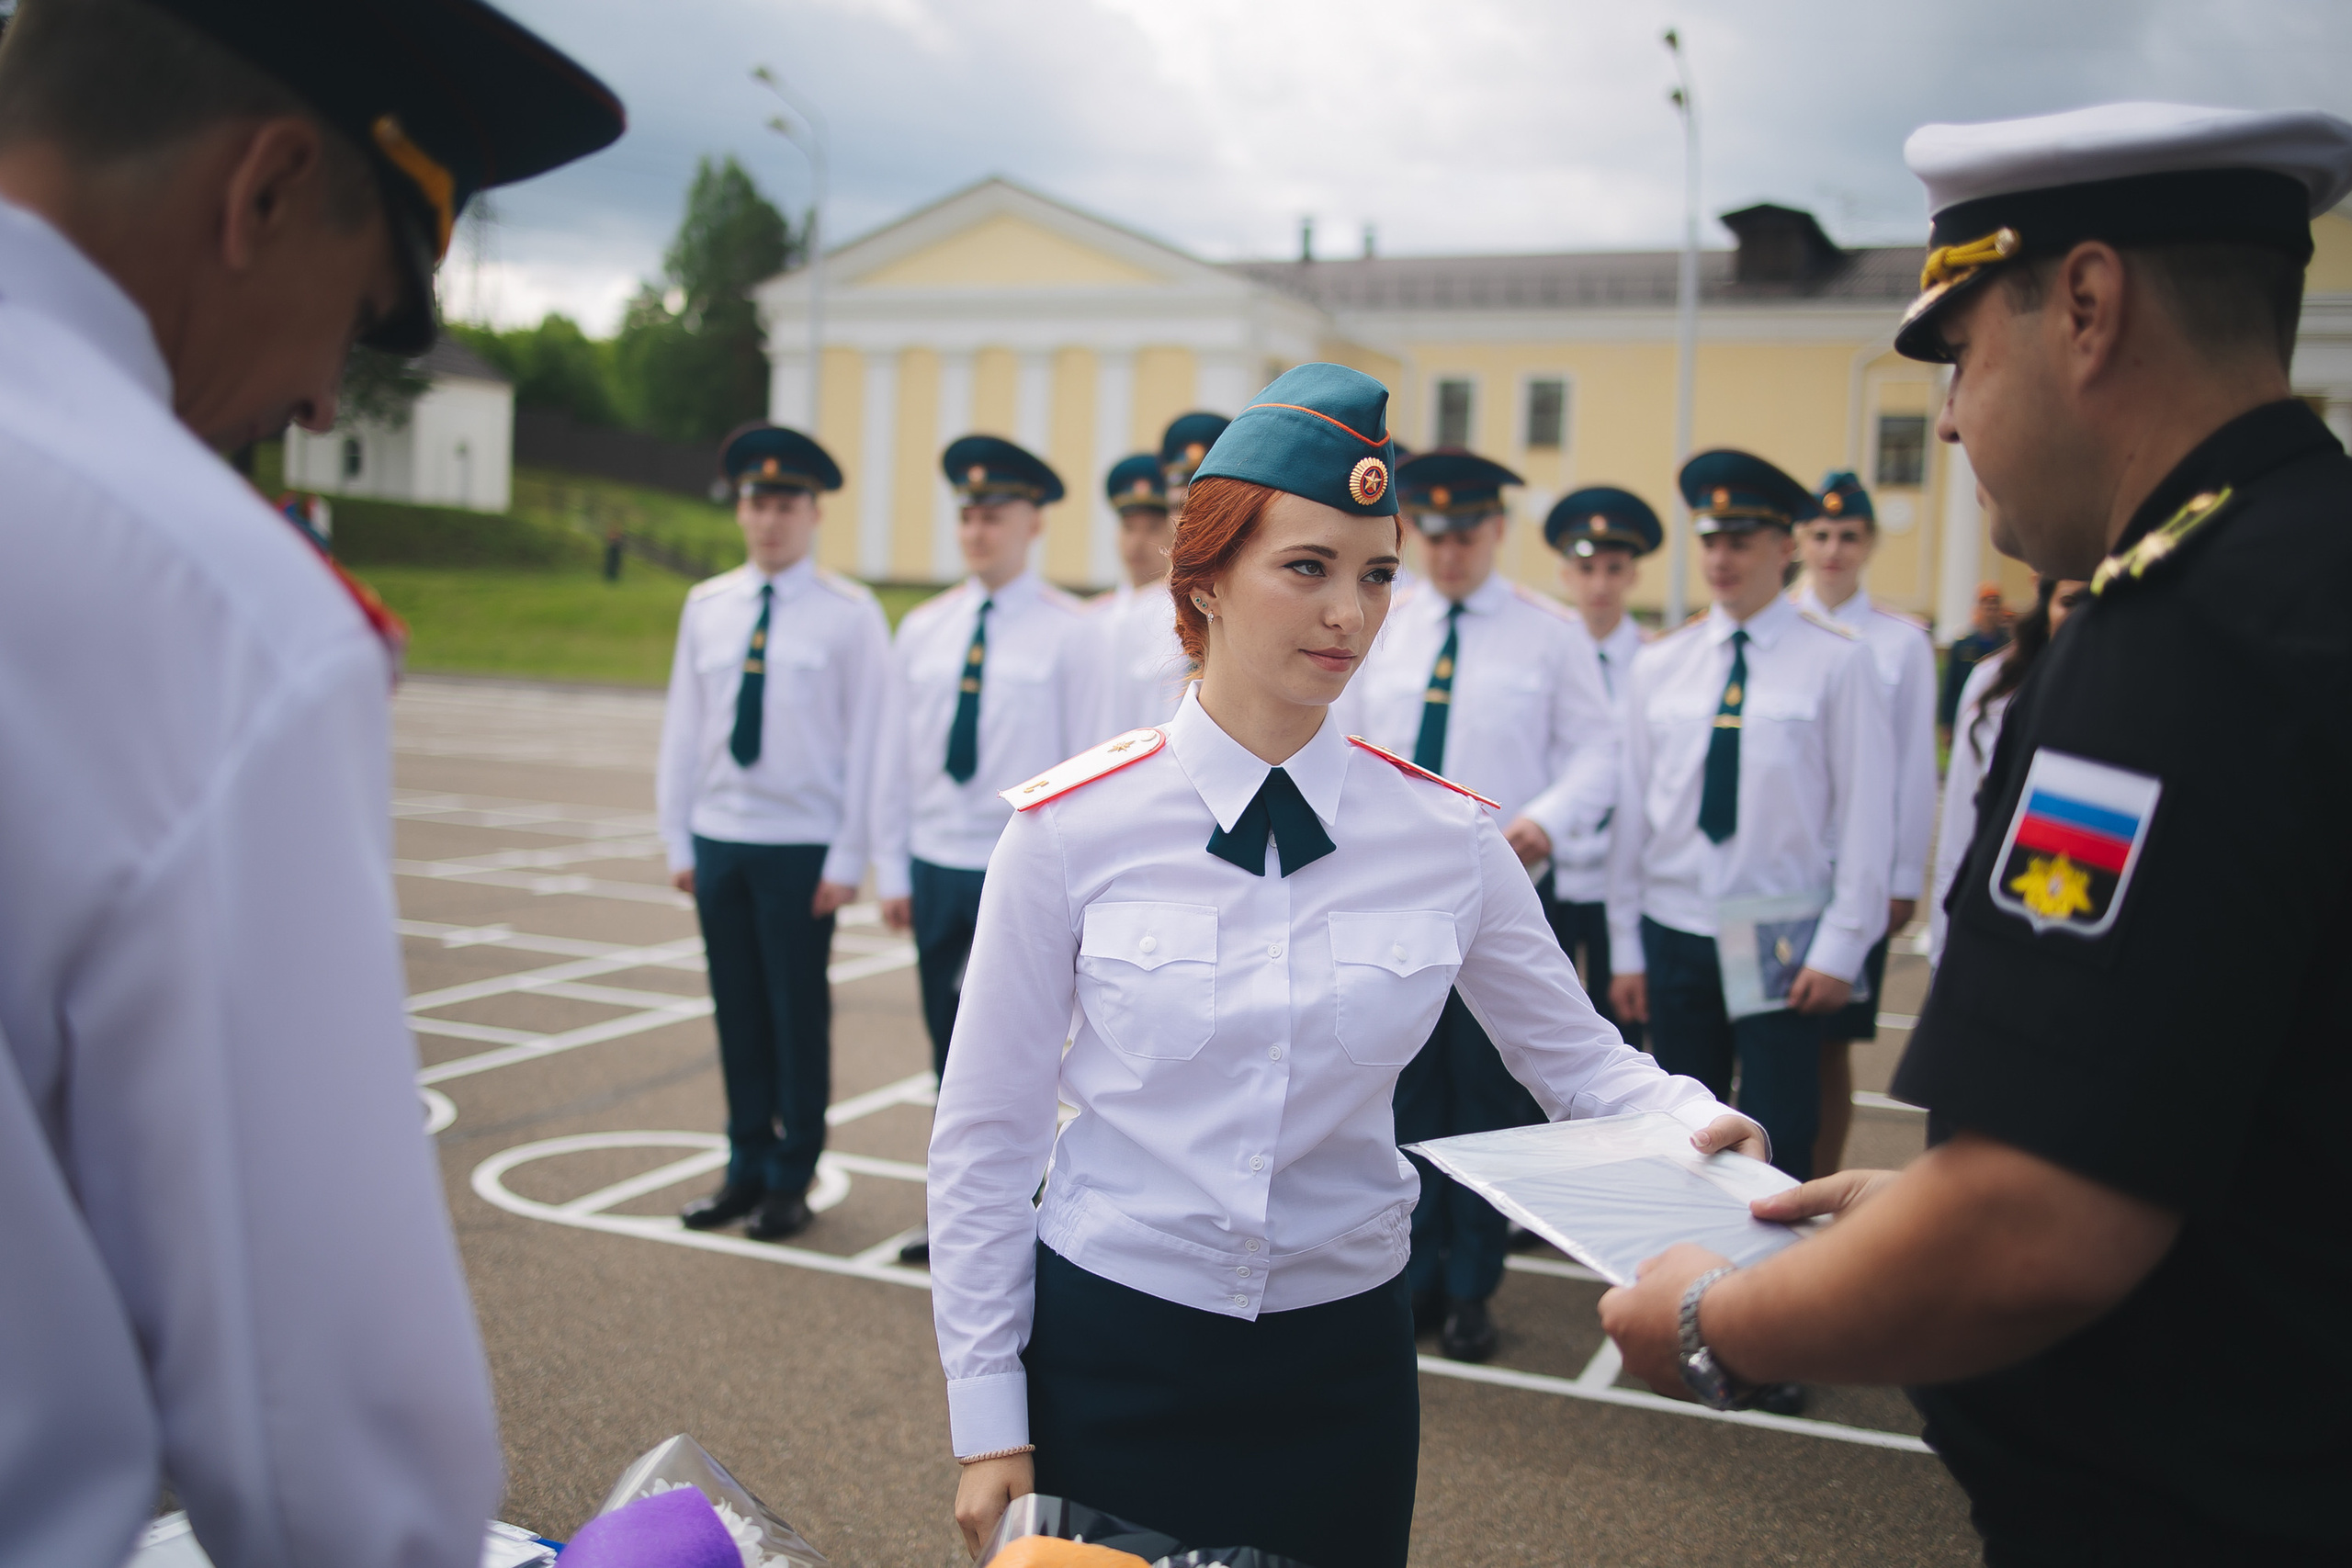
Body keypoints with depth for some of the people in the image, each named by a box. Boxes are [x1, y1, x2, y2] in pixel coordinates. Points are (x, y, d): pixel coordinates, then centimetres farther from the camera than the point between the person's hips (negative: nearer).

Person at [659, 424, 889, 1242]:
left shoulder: (850, 614, -3)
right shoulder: (706, 606, 9)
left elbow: (867, 740, -5)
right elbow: (682, 726, 11)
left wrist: (848, 858, -9)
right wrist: (679, 838, 7)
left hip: (801, 845, -4)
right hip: (719, 837, 4)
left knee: (799, 1013, 3)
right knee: (737, 1010, 10)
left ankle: (791, 1180, 16)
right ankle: (745, 1166, 23)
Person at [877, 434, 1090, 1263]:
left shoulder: (1069, 631, -5)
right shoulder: (923, 628, 9)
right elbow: (894, 754, 11)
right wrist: (893, 867, 8)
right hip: (936, 868, 5)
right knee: (951, 1048, 12)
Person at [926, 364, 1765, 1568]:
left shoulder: (1445, 838, -4)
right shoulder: (1070, 828, -10)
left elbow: (1574, 1053, 7)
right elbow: (987, 1133, -4)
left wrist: (1690, 1118, -15)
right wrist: (988, 1424, -3)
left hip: (1340, 1369, 2)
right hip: (1107, 1358, -1)